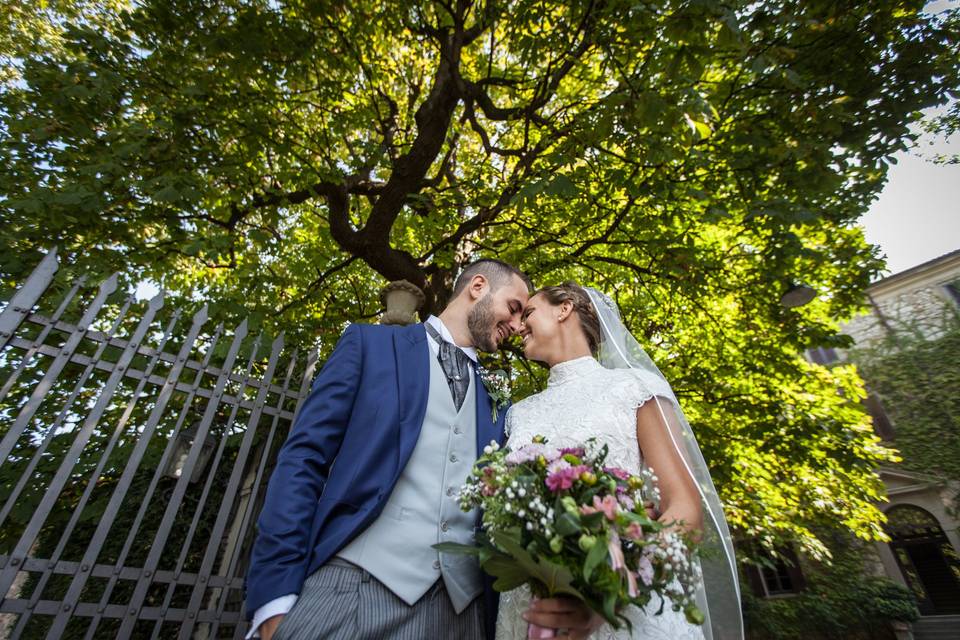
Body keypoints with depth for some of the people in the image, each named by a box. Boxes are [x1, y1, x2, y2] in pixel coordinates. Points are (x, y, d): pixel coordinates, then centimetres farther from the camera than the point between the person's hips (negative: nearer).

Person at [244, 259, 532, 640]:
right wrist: (276, 594, -9)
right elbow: (303, 458, -3)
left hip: (461, 604, 4)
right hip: (355, 583, -3)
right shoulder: (371, 343, 3)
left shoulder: (494, 403, 14)